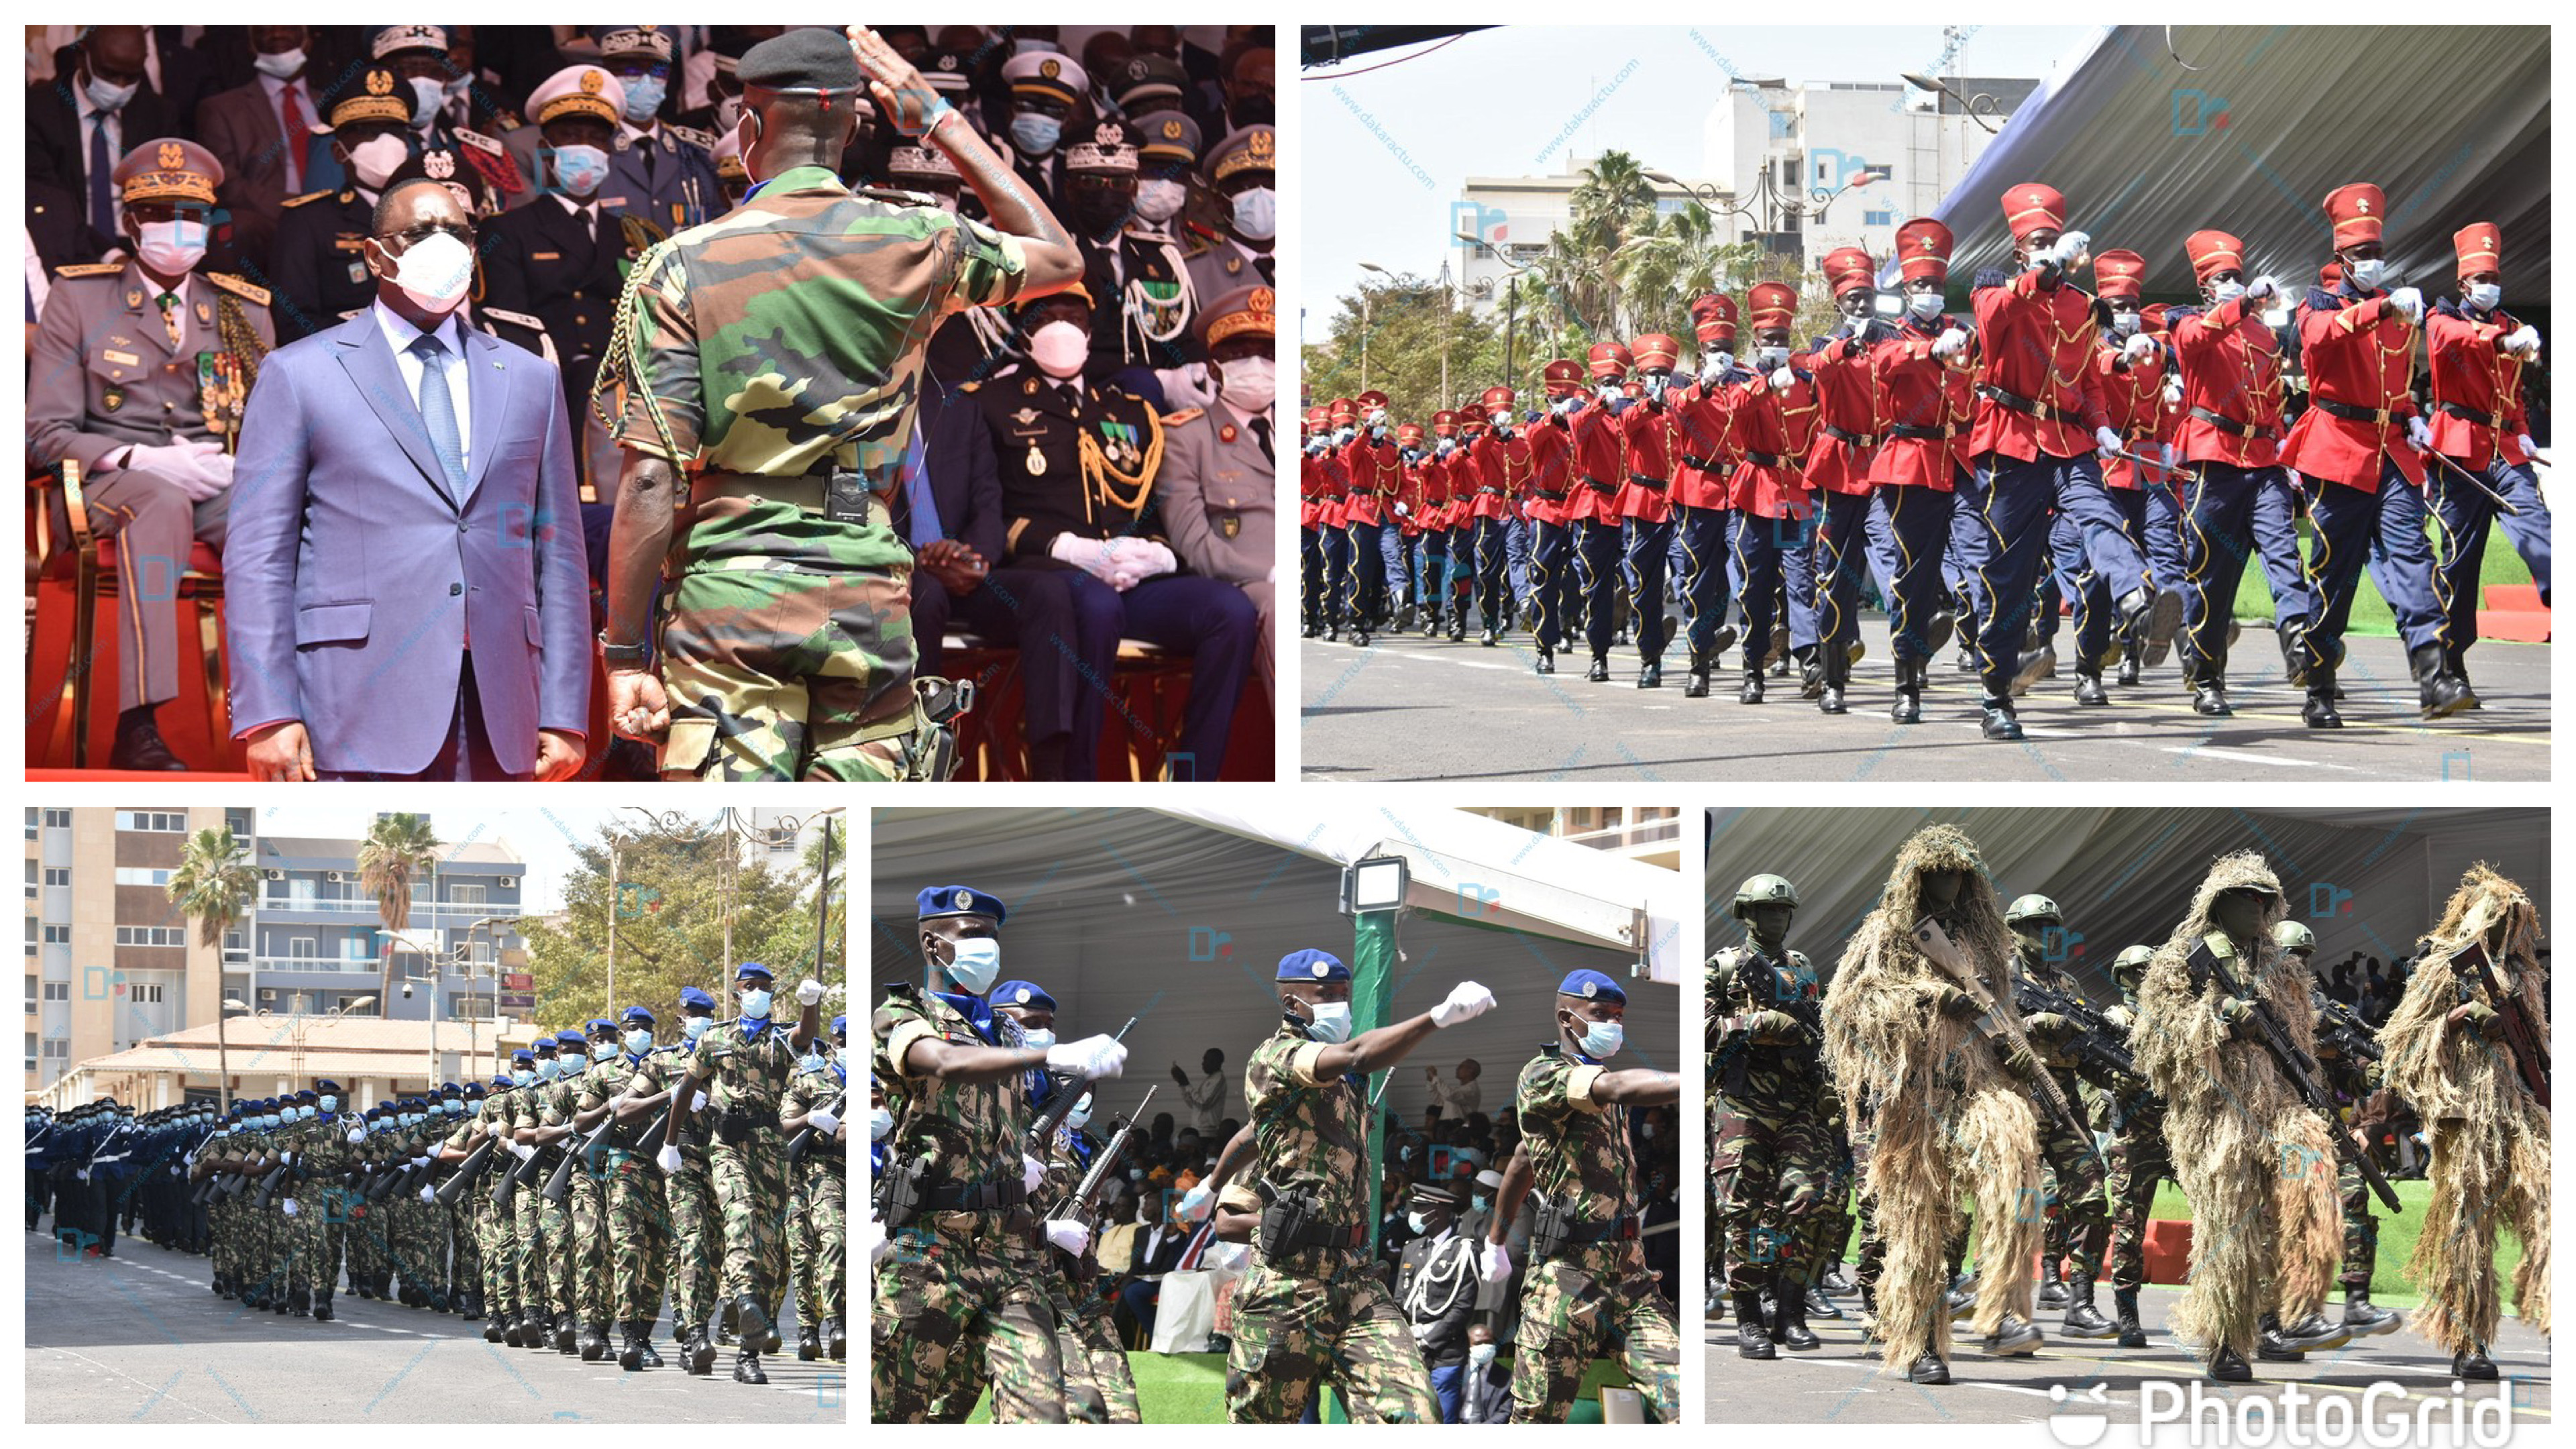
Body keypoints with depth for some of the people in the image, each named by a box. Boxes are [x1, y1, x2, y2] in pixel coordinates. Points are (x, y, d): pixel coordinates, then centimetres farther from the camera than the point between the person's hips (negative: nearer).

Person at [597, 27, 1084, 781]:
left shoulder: (683, 264, -1)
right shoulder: (915, 244, 4)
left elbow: (651, 476, -7)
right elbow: (1060, 256, 25)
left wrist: (626, 654, -2)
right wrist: (939, 122, 24)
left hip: (729, 595, -2)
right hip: (867, 597, 2)